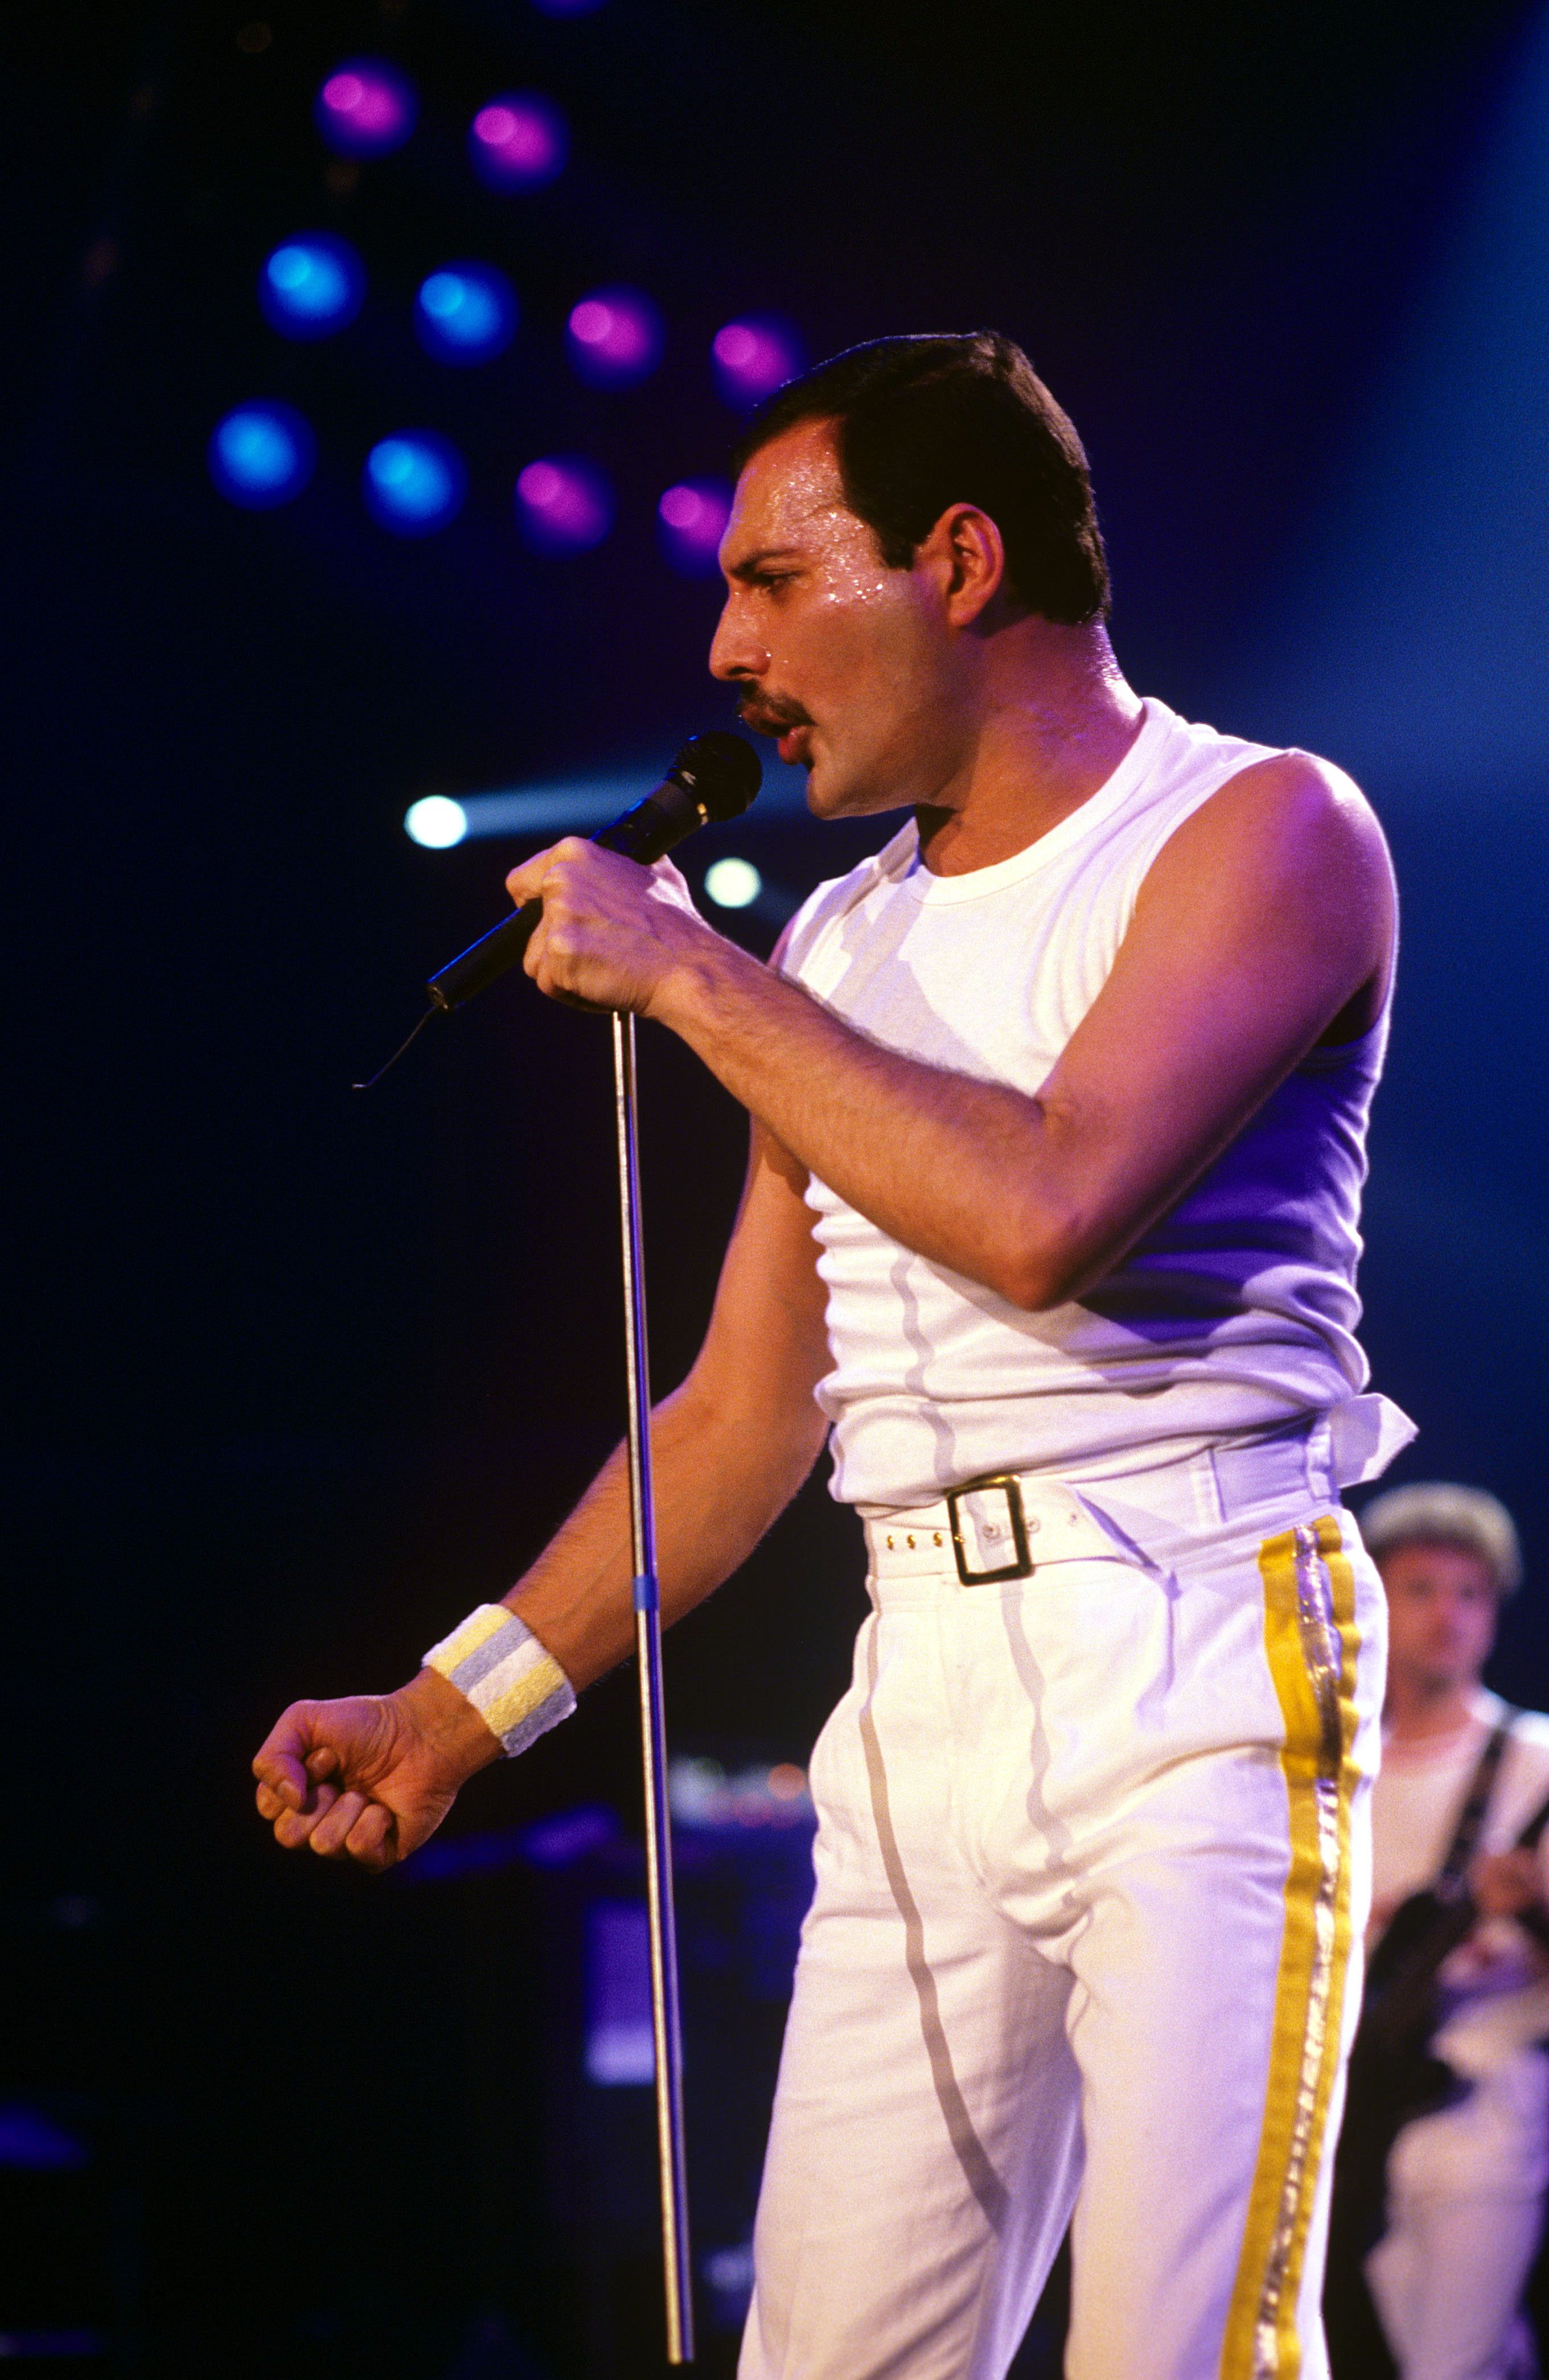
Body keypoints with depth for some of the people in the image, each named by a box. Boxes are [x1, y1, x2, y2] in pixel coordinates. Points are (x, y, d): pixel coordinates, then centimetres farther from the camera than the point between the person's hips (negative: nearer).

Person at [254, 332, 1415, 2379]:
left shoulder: (1264, 831, -2)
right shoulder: (838, 948, 19)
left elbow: (1045, 1208, -18)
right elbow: (747, 1407, 22)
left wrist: (687, 971, -9)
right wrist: (459, 1706, 17)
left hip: (1194, 1670, -6)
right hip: (926, 1695, 6)